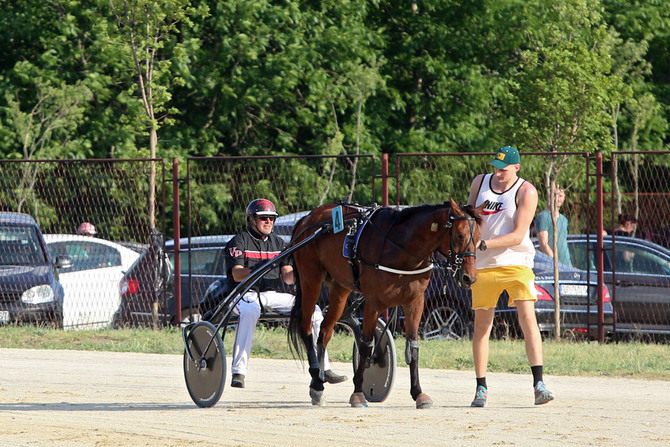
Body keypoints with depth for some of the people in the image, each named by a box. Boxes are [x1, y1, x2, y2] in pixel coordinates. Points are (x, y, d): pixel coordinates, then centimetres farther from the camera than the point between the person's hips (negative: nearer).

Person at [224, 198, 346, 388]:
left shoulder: (278, 243, 16)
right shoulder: (239, 242, 0)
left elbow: (287, 278, 7)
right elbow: (237, 275, -14)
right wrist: (258, 268, -32)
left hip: (272, 295, 6)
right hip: (245, 294, -6)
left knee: (313, 310, -10)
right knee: (249, 311, -41)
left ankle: (323, 368, -4)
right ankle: (238, 372, -37)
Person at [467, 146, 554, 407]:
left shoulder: (526, 192, -7)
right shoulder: (480, 182, 7)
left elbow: (518, 235, -14)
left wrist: (484, 243, -22)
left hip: (516, 262, -4)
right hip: (484, 265, 4)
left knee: (527, 317, -16)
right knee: (482, 324, 5)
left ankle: (539, 383, -19)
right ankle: (481, 388, 13)